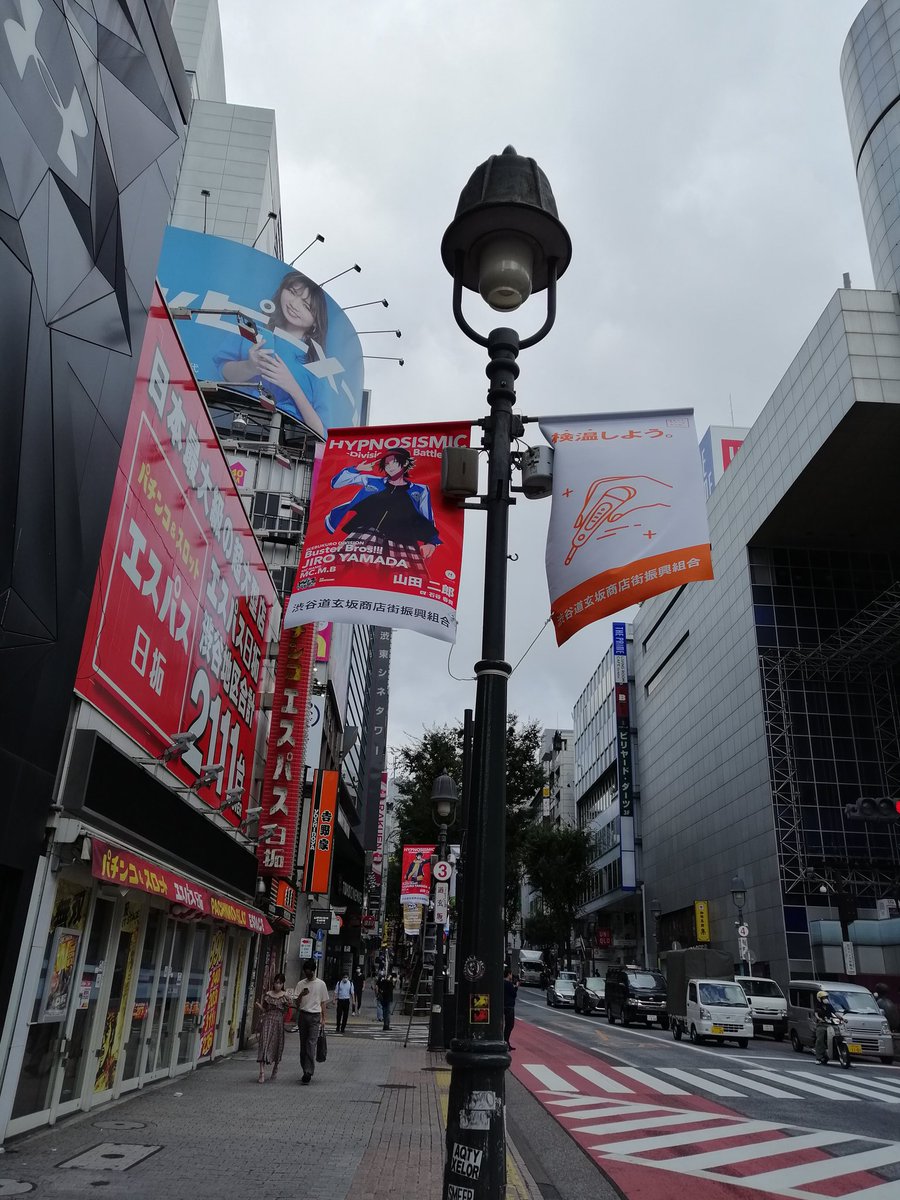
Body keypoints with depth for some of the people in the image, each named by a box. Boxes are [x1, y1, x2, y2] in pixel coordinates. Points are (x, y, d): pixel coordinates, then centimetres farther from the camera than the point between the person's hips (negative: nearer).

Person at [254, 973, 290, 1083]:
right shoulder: (267, 994, 6)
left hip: (279, 1022, 0)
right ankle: (262, 1073, -12)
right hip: (267, 1021, 0)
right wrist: (259, 1005, -9)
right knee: (264, 1044, -11)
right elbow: (264, 1010, 10)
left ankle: (275, 1067, 34)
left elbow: (286, 1012, 3)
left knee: (277, 1045, 7)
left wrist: (288, 1006, -16)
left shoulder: (285, 996, 3)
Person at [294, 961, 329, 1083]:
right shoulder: (301, 984, 8)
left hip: (315, 1016, -3)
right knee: (303, 1044, 6)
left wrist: (323, 1018, 4)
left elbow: (323, 1002, 9)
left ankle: (308, 1072, -14)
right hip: (303, 1015, 3)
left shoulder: (321, 984, 4)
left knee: (311, 1044, -12)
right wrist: (301, 995, -17)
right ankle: (306, 1070, 16)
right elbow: (297, 1002, 4)